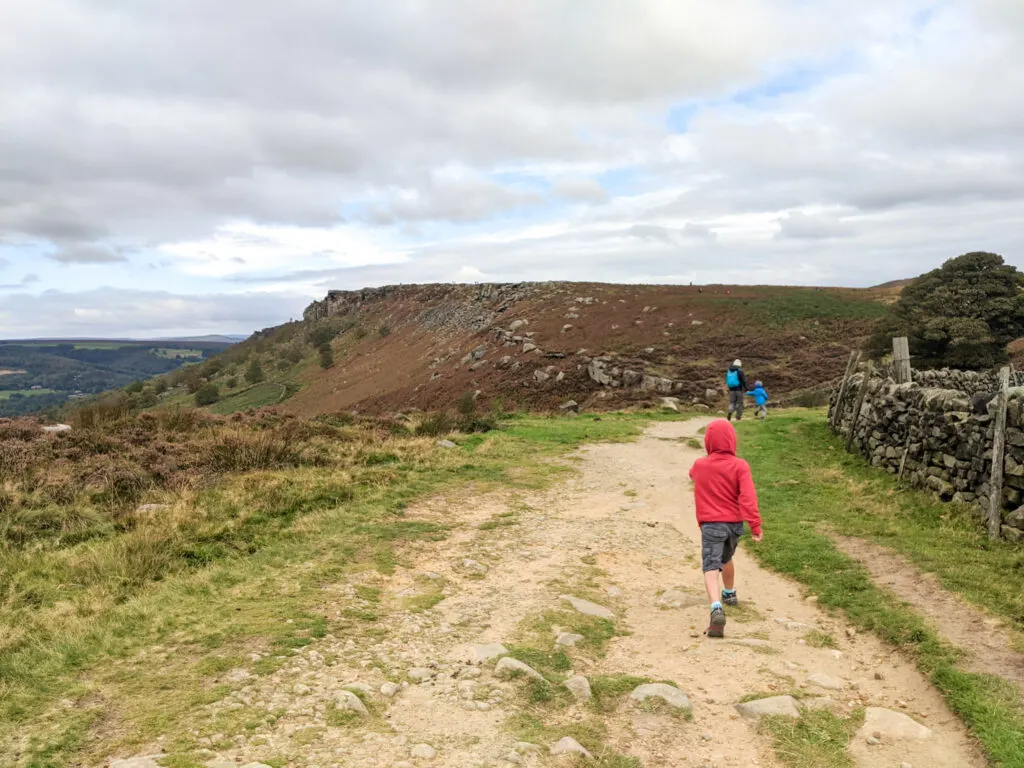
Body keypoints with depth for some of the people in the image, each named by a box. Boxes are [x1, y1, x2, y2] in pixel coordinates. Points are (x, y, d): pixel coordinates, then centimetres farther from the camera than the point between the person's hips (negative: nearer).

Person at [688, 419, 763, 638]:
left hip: (710, 524, -2)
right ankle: (730, 594, 50)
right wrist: (755, 524, -18)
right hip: (734, 523, 2)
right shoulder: (739, 466, -8)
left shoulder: (699, 466, -2)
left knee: (711, 567, -11)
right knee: (726, 559, 28)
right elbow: (748, 497, -17)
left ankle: (717, 608, -34)